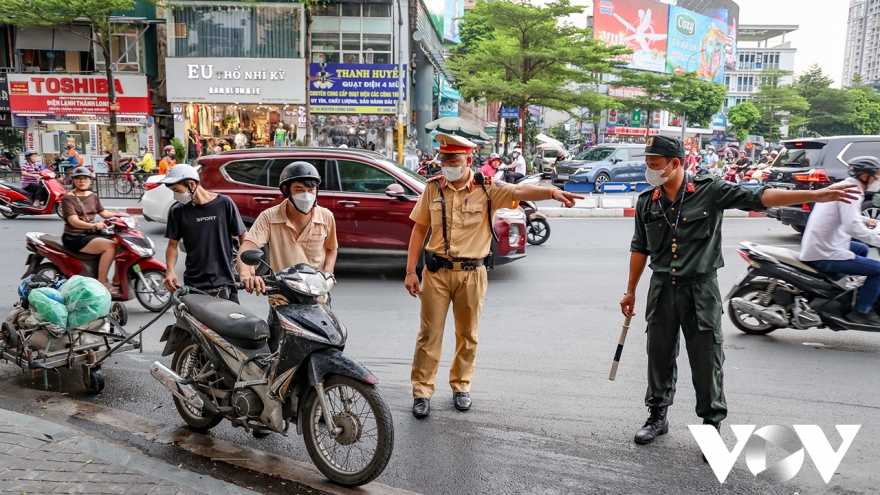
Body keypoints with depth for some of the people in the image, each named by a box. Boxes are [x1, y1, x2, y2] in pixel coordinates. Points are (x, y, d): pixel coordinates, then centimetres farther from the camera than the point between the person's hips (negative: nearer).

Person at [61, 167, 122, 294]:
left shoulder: (92, 196, 14)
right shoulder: (68, 198, -9)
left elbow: (104, 213, 16)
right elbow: (74, 221, -21)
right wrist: (94, 226, -37)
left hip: (91, 234, 7)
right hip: (75, 237, -7)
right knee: (110, 246, -29)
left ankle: (117, 280, -3)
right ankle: (102, 282, -22)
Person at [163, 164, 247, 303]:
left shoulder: (224, 203, -3)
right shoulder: (178, 211, 3)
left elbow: (243, 237, 2)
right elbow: (173, 245, 9)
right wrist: (170, 270, -9)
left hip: (224, 285, -1)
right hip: (193, 286, 1)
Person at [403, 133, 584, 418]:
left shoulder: (486, 188, -6)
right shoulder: (433, 188, 1)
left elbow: (519, 192, -22)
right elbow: (419, 230, 5)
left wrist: (552, 192, -42)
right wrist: (410, 271, 1)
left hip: (471, 274, -1)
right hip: (436, 272, 1)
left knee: (468, 335, 12)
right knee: (430, 334, 4)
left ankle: (461, 386, 30)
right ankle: (422, 392, 15)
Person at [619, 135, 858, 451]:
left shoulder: (710, 191, -8)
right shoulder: (646, 202, 3)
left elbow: (757, 197, -15)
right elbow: (640, 248, 10)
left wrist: (815, 195, -24)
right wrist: (631, 291, 13)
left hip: (701, 291, -3)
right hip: (662, 290, 3)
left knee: (707, 363, 4)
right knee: (660, 358, 12)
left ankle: (712, 427, 21)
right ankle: (658, 416, 30)